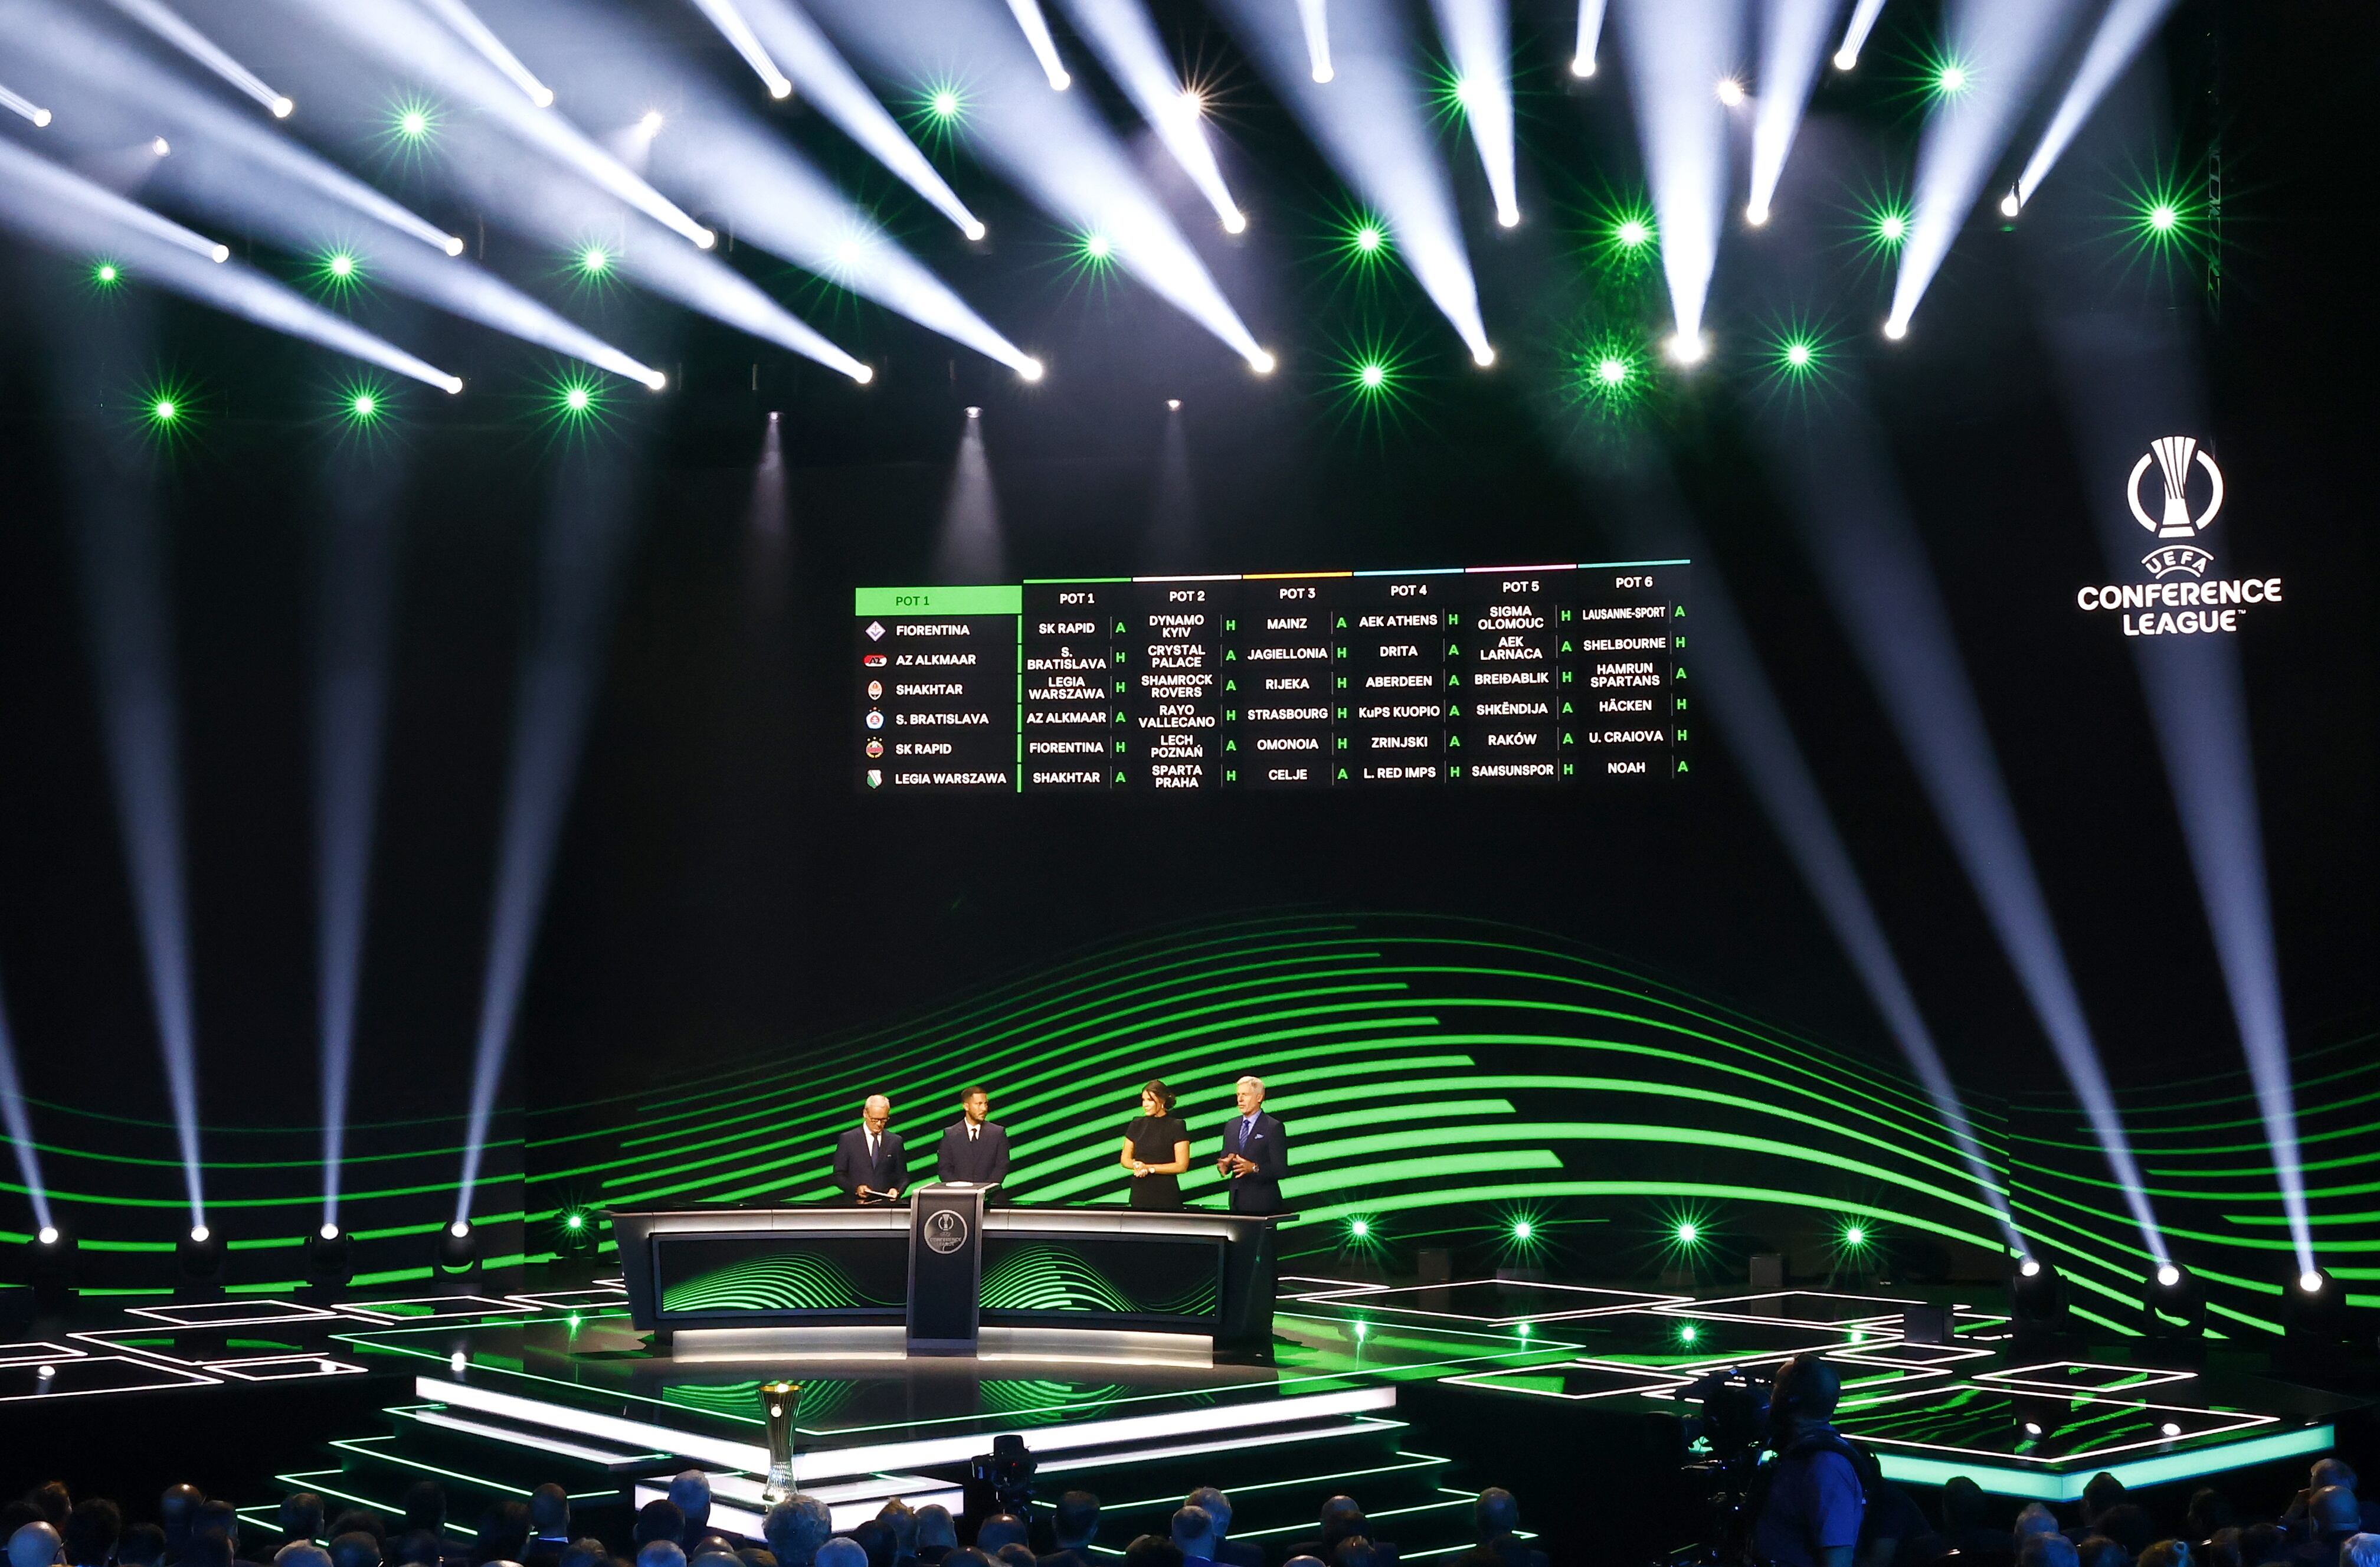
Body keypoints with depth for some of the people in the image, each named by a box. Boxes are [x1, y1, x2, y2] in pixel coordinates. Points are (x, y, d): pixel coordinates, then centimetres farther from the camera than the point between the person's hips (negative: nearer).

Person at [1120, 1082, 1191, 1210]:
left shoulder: (1176, 1127, -2)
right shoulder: (1137, 1125, 12)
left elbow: (1182, 1166, -6)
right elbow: (1124, 1159, 15)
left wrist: (1149, 1168, -10)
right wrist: (1136, 1165, -8)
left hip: (1166, 1194, -4)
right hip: (1139, 1194, 4)